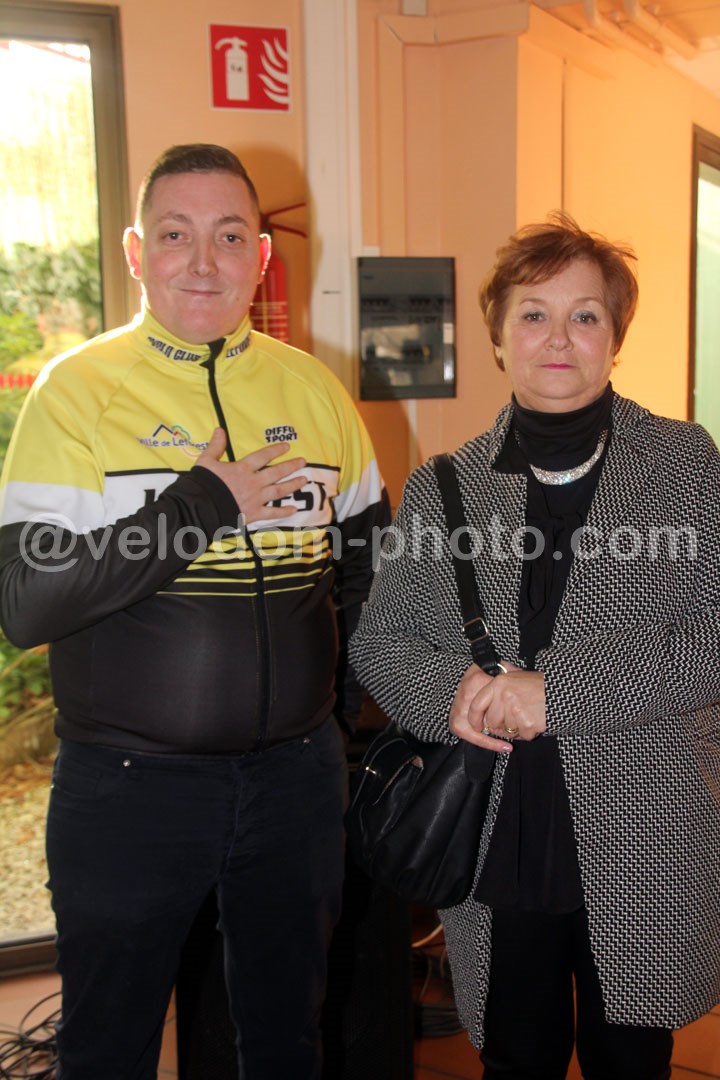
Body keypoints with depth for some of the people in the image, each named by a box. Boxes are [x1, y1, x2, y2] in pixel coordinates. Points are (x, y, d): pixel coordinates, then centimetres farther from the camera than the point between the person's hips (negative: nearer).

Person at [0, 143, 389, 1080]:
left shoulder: (316, 390, 2)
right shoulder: (77, 389, -8)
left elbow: (368, 565, 14)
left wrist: (354, 697, 4)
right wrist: (202, 508, -20)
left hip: (295, 775, 3)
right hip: (127, 783, -2)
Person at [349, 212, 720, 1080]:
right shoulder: (443, 488, 4)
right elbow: (377, 641, 7)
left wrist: (558, 690, -19)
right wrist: (448, 691, -14)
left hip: (643, 853, -1)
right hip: (495, 850, 2)